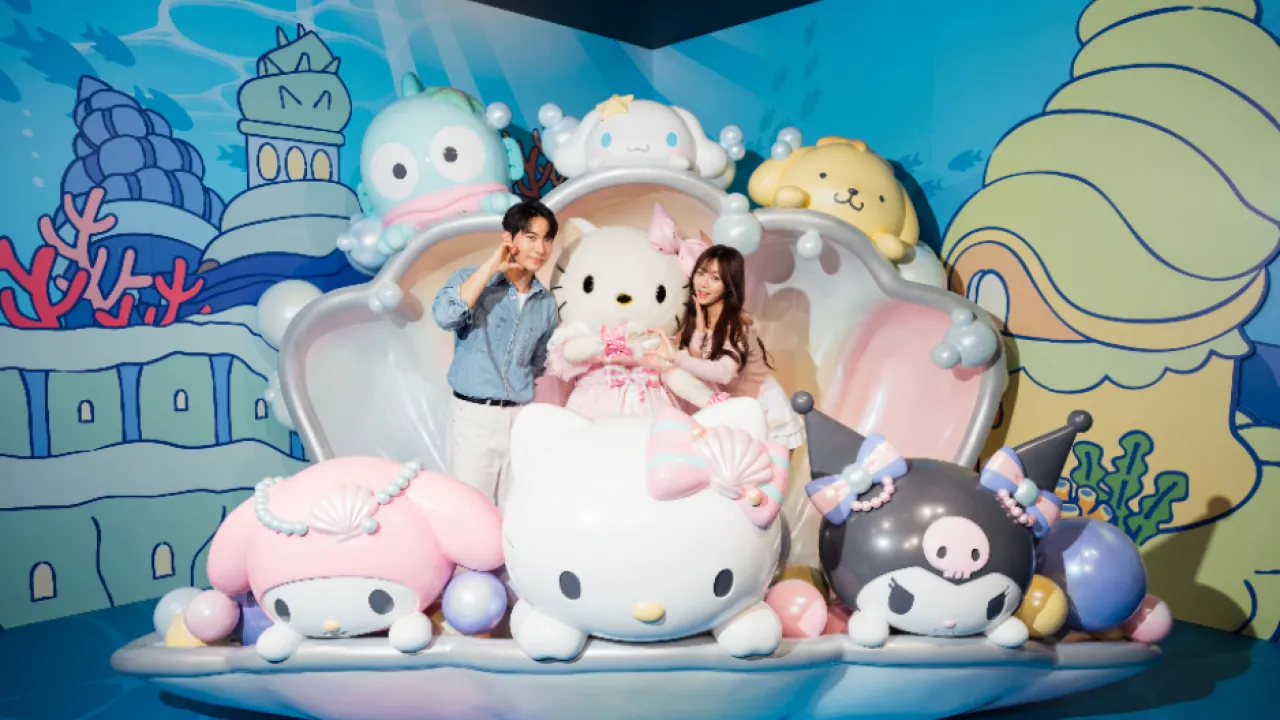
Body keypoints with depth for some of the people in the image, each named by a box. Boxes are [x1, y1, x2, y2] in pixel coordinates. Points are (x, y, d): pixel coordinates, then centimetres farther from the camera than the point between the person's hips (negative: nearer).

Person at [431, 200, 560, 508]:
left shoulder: (547, 303, 8)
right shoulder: (470, 280, -3)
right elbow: (445, 316, -25)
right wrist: (491, 266, -19)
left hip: (520, 417, 4)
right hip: (474, 416, -4)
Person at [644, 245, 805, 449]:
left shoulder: (739, 324, -24)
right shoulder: (695, 318, -3)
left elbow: (724, 373, -40)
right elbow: (695, 365, -13)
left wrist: (676, 357, -50)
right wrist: (699, 328, -23)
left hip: (765, 408, -5)